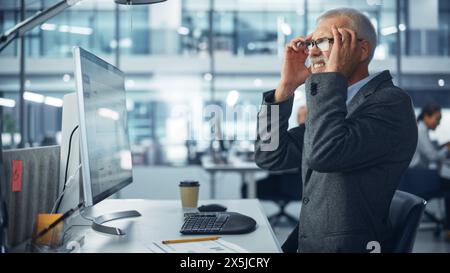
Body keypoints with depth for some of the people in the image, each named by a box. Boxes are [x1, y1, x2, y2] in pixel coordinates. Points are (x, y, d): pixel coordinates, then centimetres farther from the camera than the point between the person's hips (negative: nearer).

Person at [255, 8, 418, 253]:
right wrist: (287, 85, 0)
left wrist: (334, 75, -18)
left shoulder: (391, 101, -13)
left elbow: (323, 154, -29)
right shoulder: (333, 103, 10)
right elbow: (269, 157, 7)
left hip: (350, 246, -7)